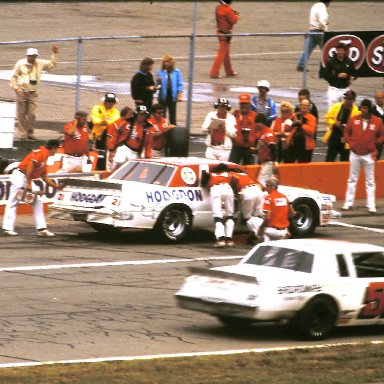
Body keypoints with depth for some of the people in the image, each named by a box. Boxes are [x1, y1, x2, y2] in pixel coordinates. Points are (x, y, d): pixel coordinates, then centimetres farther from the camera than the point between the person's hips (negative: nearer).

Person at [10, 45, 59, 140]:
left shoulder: (39, 63, 8)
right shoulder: (20, 64, -2)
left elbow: (52, 64, 15)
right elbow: (14, 77, 3)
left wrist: (54, 54, 6)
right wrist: (16, 88, -6)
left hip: (33, 93, 3)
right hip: (22, 92, -3)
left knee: (32, 114, -1)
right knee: (21, 114, 0)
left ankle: (30, 132, 10)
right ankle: (22, 133, 6)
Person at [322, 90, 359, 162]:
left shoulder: (356, 111, -8)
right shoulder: (336, 106, 2)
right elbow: (328, 117, 6)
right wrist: (334, 123, -13)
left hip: (345, 141, -3)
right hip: (333, 138, 3)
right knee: (329, 161, 8)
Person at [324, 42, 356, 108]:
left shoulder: (349, 62, 4)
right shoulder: (331, 61, -3)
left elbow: (354, 73, 20)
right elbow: (326, 76, -5)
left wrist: (352, 78, -2)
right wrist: (337, 76, -16)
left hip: (345, 89, 3)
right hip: (334, 89, -3)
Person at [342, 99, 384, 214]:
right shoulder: (354, 119, -1)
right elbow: (347, 132, 9)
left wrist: (374, 144, -3)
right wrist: (350, 142, -3)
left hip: (369, 155, -2)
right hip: (355, 154, 2)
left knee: (370, 181, 2)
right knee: (352, 179, 8)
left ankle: (371, 205, 2)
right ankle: (348, 203, 13)